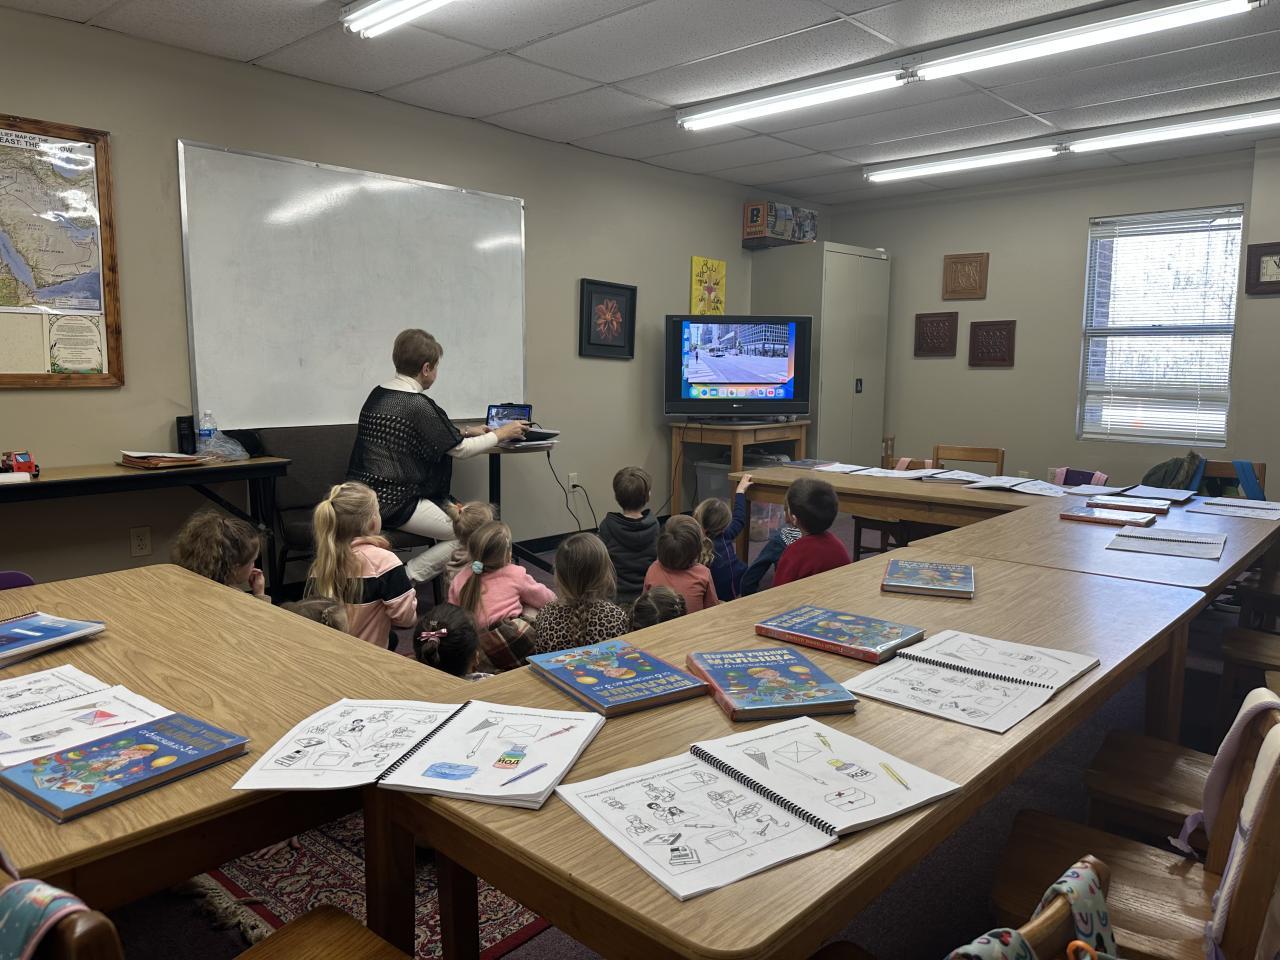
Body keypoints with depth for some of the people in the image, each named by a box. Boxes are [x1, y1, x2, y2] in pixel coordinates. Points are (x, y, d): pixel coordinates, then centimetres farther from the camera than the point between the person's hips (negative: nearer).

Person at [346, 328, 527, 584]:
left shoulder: (378, 395, 10)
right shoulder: (417, 404, -16)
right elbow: (460, 450, -8)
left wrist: (467, 432, 24)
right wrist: (501, 434, 5)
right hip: (394, 504, -10)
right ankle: (404, 579, -4)